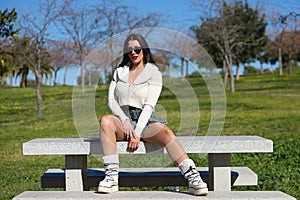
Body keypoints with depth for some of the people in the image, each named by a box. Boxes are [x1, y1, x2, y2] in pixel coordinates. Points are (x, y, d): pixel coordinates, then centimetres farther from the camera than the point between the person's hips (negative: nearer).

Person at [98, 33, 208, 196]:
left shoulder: (153, 73, 5)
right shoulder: (119, 71, 17)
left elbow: (149, 106, -5)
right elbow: (111, 100, 6)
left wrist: (137, 133, -18)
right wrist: (124, 120, -14)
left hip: (144, 120, -2)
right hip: (122, 118, 2)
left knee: (166, 132, -34)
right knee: (105, 120, -34)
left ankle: (193, 179, -40)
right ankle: (111, 177, -36)